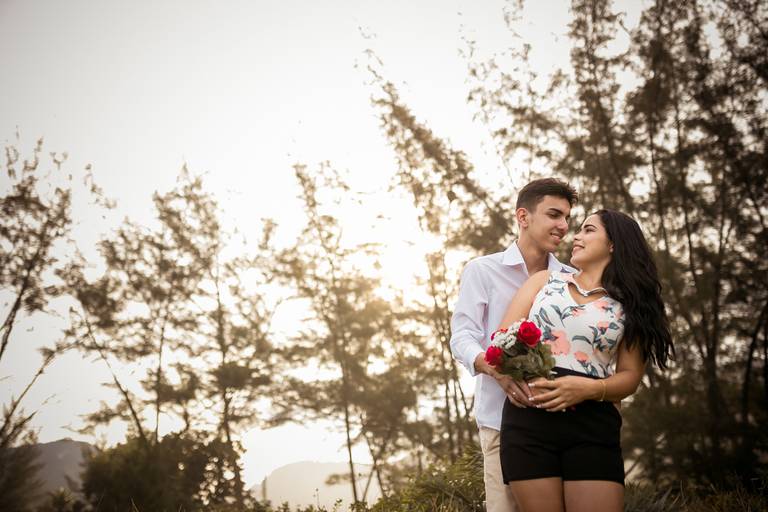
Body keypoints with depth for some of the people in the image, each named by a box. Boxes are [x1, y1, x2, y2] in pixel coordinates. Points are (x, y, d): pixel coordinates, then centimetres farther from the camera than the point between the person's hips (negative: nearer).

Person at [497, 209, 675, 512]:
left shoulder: (629, 307, 13)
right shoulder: (544, 281, 17)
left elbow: (630, 376, 6)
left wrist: (589, 389, -15)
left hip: (593, 426, 0)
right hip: (529, 419, 1)